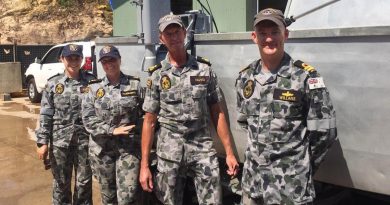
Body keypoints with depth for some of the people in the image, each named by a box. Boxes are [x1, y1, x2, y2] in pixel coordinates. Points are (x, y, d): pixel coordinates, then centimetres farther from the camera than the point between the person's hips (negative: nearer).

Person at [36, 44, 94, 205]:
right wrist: (42, 142, -4)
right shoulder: (53, 84, 2)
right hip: (60, 141, 1)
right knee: (61, 183, 12)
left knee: (84, 183, 9)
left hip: (85, 140, 0)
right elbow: (45, 116, 2)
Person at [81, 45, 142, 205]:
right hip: (102, 148, 2)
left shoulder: (134, 84, 0)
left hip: (129, 147, -2)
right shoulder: (94, 88, 4)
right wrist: (112, 130, -14)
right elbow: (87, 119, -3)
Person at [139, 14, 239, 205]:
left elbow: (217, 113, 4)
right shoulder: (157, 75, 1)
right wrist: (144, 164, -3)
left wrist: (229, 152, 0)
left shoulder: (204, 69, 3)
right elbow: (149, 121, 1)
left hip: (203, 149, 0)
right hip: (169, 153, 0)